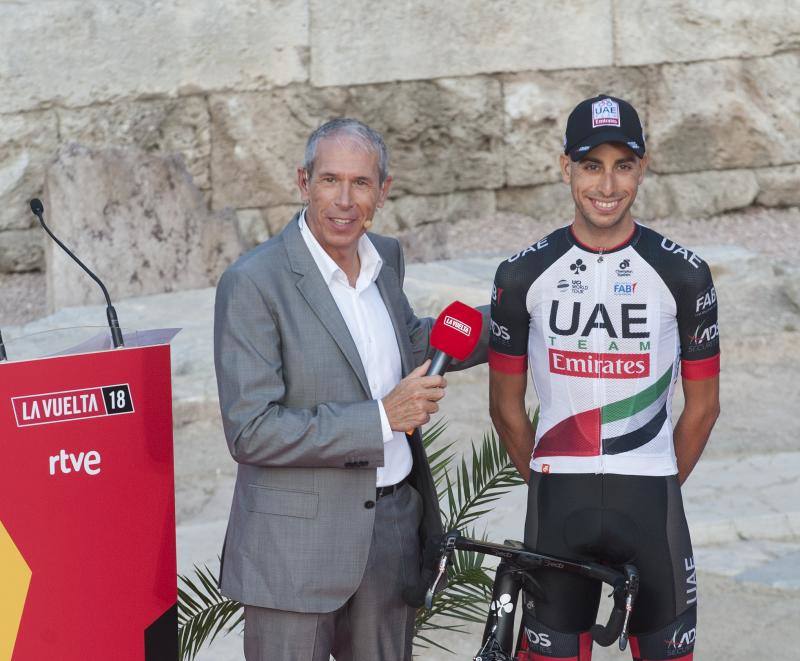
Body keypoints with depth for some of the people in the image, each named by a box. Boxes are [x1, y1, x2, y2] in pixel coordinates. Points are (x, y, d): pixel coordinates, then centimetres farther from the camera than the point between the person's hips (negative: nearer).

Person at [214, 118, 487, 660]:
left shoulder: (387, 256, 7)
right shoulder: (253, 283, -15)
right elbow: (250, 432, -20)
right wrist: (380, 418, -20)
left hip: (393, 525, 7)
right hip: (297, 544, -6)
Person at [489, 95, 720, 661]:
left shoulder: (683, 275, -2)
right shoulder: (524, 276, 0)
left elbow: (702, 406, 6)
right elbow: (506, 407, 8)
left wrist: (660, 490, 9)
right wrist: (549, 488, 11)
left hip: (650, 500, 0)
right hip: (557, 508, 1)